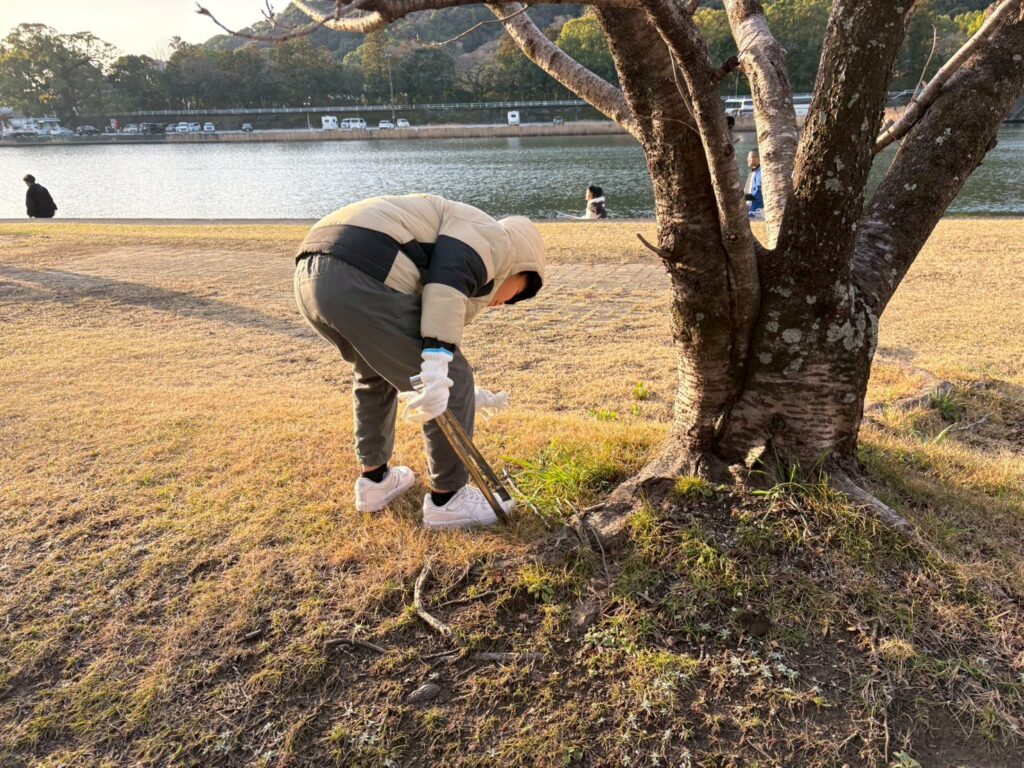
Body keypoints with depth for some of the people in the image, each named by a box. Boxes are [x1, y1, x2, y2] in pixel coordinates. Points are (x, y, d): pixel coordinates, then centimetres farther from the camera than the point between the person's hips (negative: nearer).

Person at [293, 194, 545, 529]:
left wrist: (455, 395, 51)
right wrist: (438, 367, -20)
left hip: (310, 275, 11)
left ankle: (375, 479, 40)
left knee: (376, 372, 32)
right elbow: (446, 281, -13)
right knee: (452, 382, 3)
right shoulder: (490, 237, 10)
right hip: (361, 279, -11)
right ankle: (447, 499, 16)